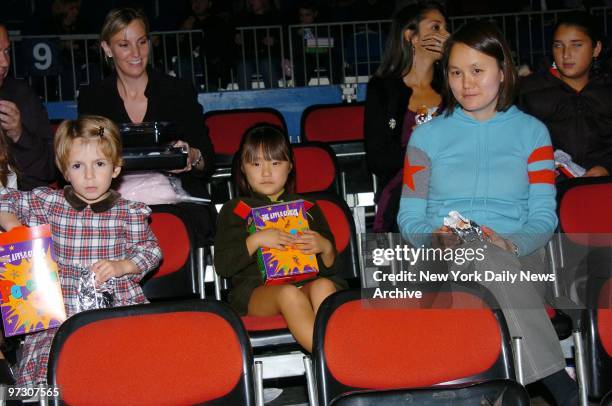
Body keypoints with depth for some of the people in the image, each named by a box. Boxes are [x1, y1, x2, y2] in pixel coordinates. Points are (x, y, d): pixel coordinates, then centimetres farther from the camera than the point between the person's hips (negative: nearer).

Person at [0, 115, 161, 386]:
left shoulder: (129, 212, 2)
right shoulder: (47, 203, 6)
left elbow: (151, 251, 8)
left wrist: (121, 266, -8)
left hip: (118, 306, -1)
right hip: (60, 309, 1)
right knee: (45, 363, -23)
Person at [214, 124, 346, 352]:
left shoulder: (307, 208, 25)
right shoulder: (234, 210, 18)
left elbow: (332, 267, 21)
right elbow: (222, 265, 4)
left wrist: (326, 248, -3)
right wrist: (255, 240, -10)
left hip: (305, 282, 3)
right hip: (255, 289, -2)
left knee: (323, 286, -34)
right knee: (289, 294, -37)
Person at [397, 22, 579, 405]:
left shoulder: (532, 132, 12)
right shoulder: (428, 135, 13)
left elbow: (544, 216, 4)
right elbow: (409, 218, 10)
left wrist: (510, 244, -17)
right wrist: (437, 237, -12)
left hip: (517, 260, 0)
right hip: (444, 260, 0)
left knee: (494, 250, -37)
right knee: (482, 251, -37)